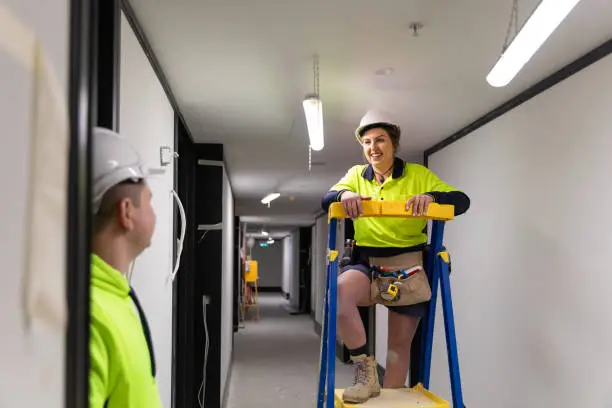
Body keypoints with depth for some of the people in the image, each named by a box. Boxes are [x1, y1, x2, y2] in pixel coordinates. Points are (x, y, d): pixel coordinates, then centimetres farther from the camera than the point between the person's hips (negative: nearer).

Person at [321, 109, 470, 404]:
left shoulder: (418, 175, 2)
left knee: (400, 344, 5)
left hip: (409, 267, 0)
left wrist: (430, 197, -27)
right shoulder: (356, 174, 9)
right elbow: (326, 201, -5)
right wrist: (344, 195, -29)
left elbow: (461, 201, -6)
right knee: (341, 288, -33)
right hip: (369, 264, 1)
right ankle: (365, 369, -19)